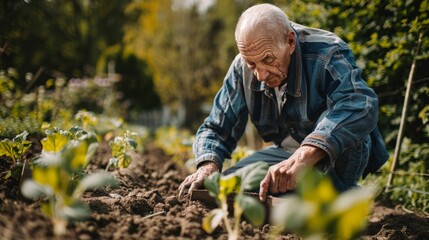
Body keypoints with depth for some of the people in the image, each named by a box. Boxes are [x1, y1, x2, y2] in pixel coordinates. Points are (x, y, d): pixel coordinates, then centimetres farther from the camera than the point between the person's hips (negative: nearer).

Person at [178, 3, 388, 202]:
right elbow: (216, 129, -5)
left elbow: (362, 106, -50)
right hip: (289, 153, 5)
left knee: (339, 122, -38)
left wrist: (304, 157, -63)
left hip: (342, 152, -5)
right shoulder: (242, 69, -13)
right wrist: (208, 165, -28)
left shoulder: (327, 56, -30)